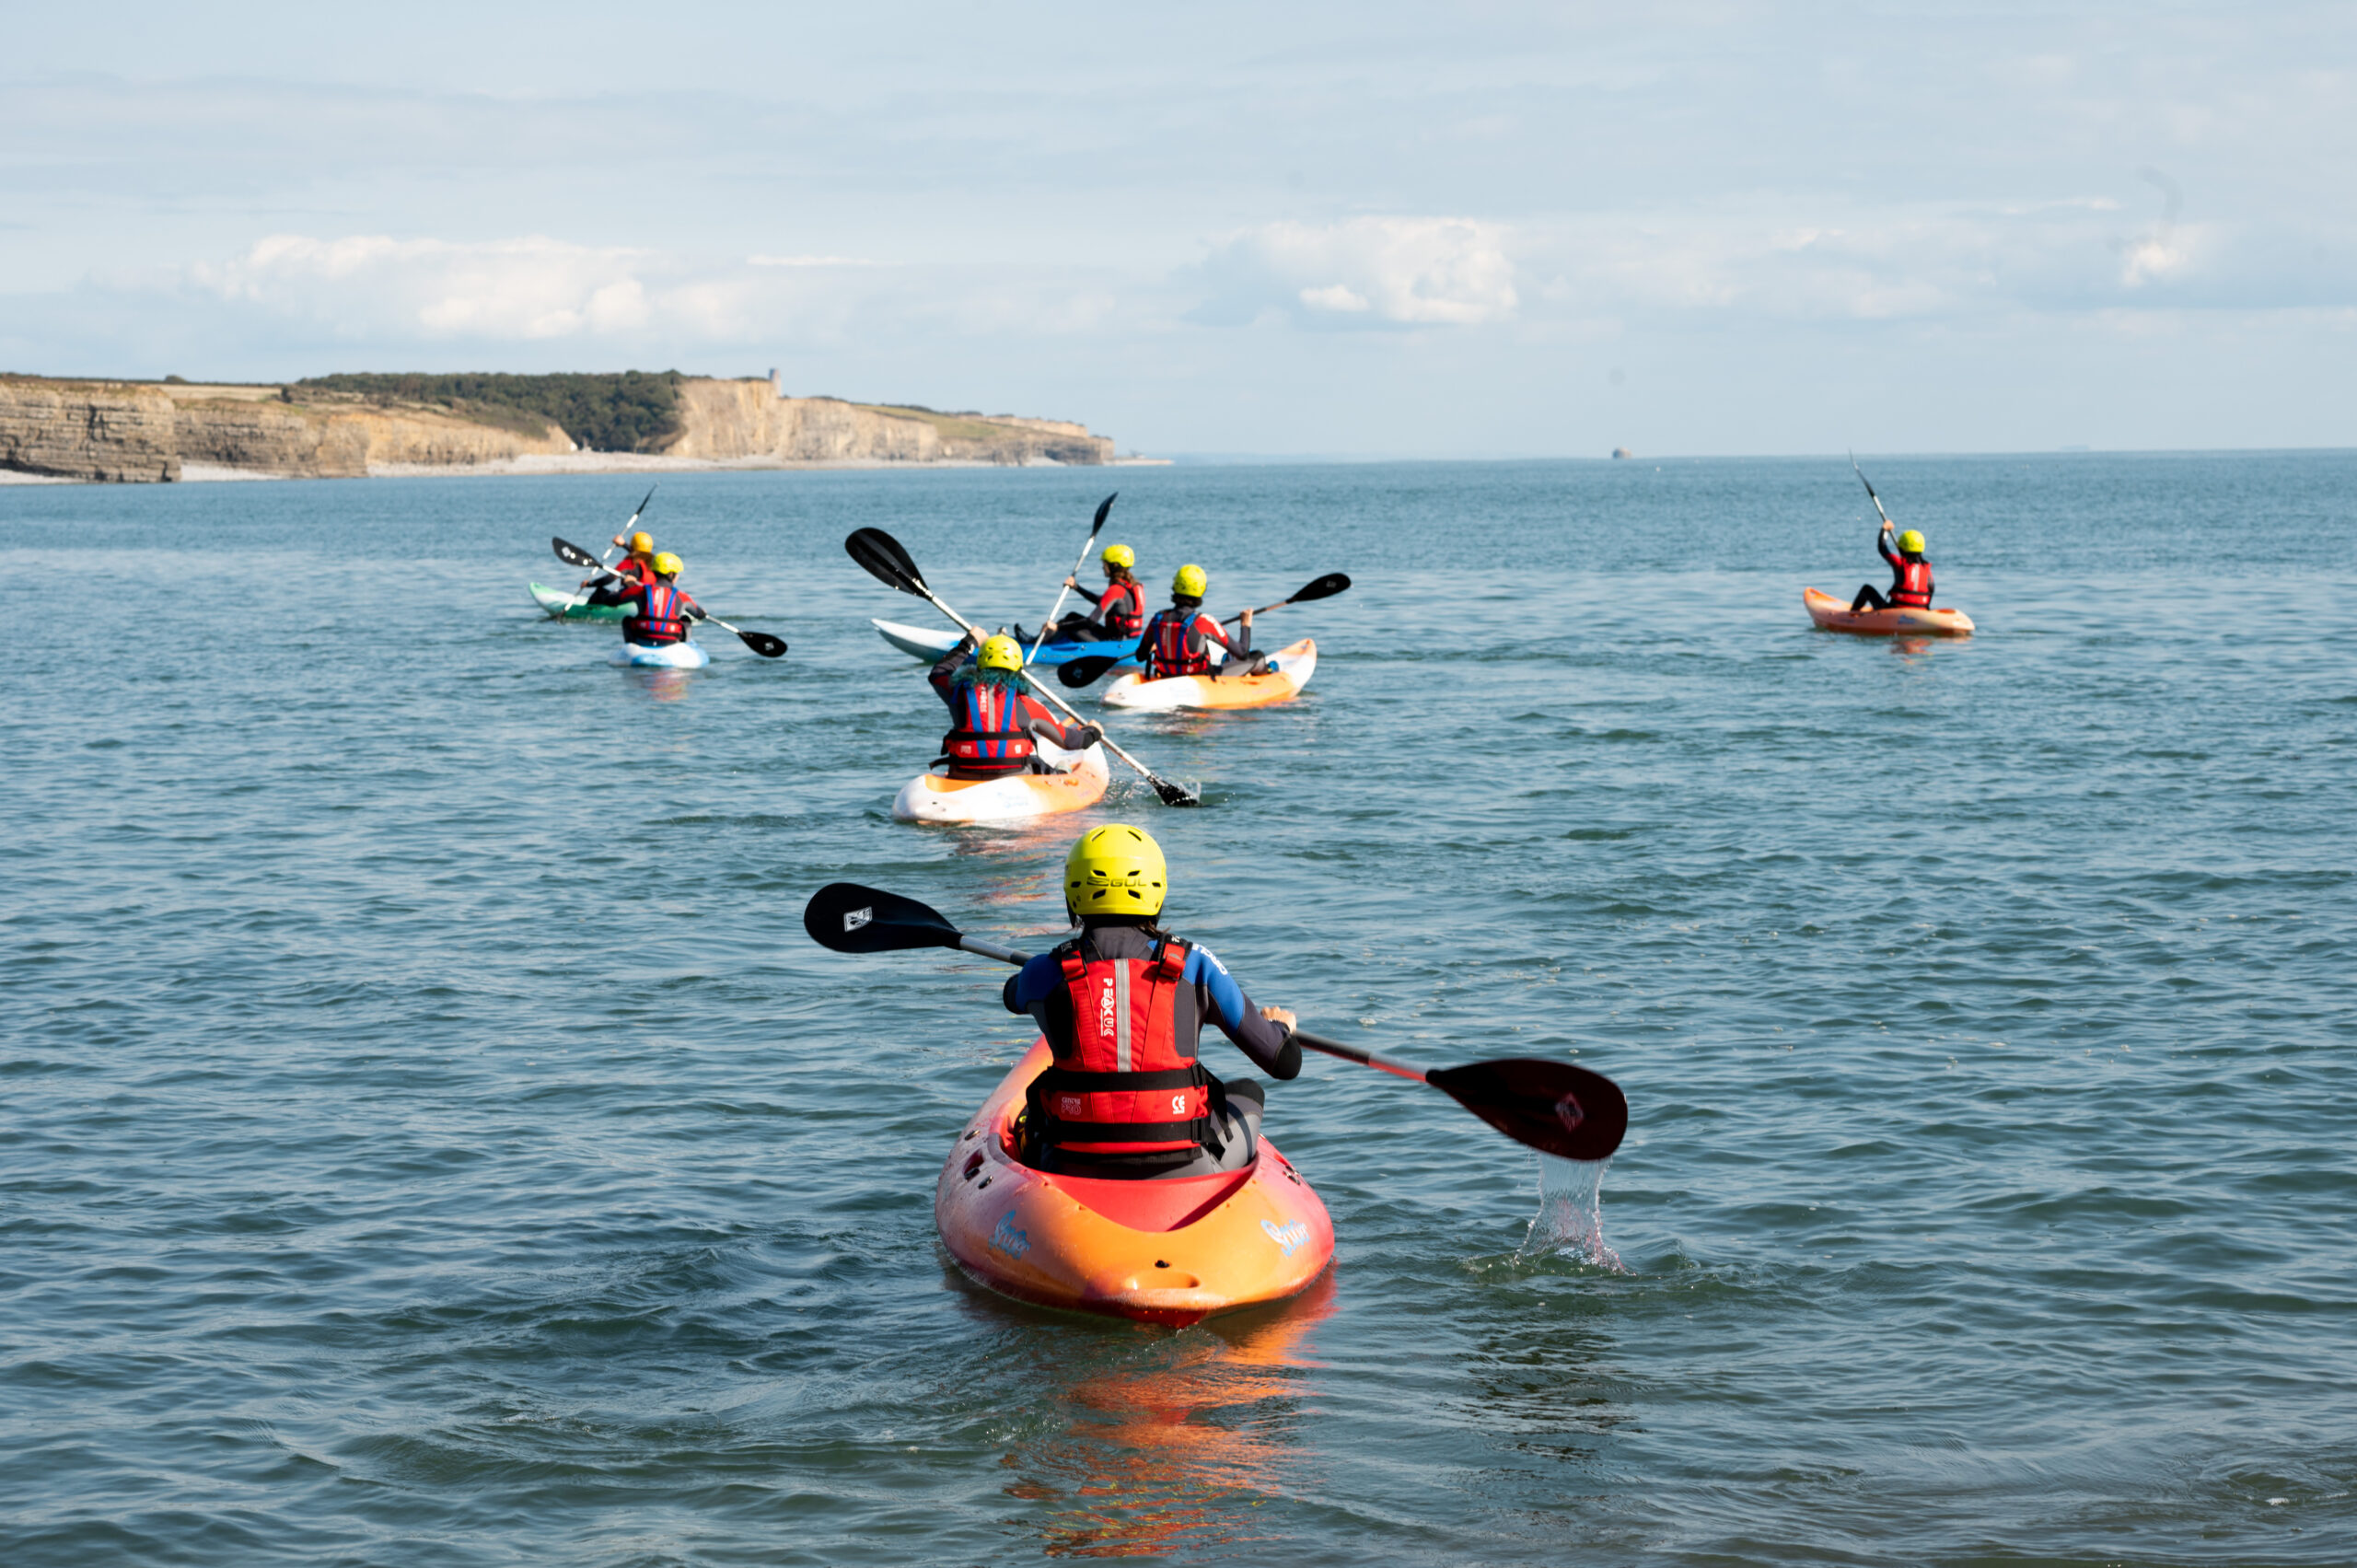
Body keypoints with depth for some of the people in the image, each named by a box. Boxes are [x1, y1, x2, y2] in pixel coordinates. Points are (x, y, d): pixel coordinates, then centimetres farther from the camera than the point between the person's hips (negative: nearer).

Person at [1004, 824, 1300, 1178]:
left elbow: (1014, 997, 28)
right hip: (1185, 1174, -1)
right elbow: (1285, 1063, 2)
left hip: (1077, 1174, 1)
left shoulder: (1046, 974, 0)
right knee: (1248, 1094, 29)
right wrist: (1280, 1027, 27)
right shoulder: (1194, 966, -3)